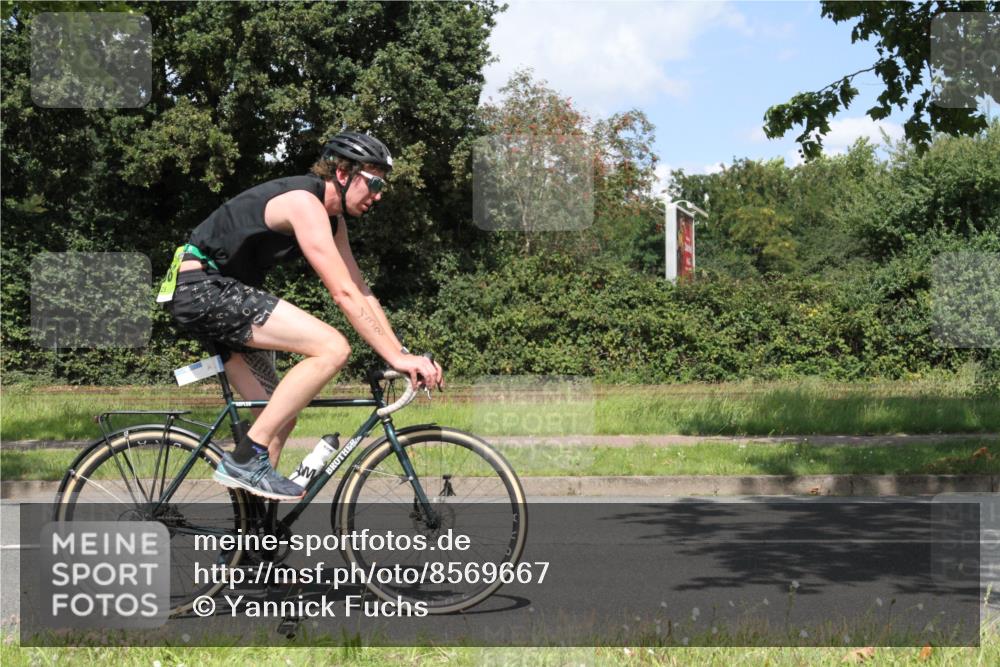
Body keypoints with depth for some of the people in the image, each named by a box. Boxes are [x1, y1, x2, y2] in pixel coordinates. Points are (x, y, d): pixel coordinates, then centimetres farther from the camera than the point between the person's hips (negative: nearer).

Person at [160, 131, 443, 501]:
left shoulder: (332, 220, 14)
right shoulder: (304, 202, -17)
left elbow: (362, 293, 14)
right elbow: (344, 294, -23)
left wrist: (404, 354, 5)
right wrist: (396, 358, -22)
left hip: (220, 293, 11)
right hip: (203, 287, -11)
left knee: (279, 417, 9)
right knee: (333, 348, -21)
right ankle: (247, 458, -18)